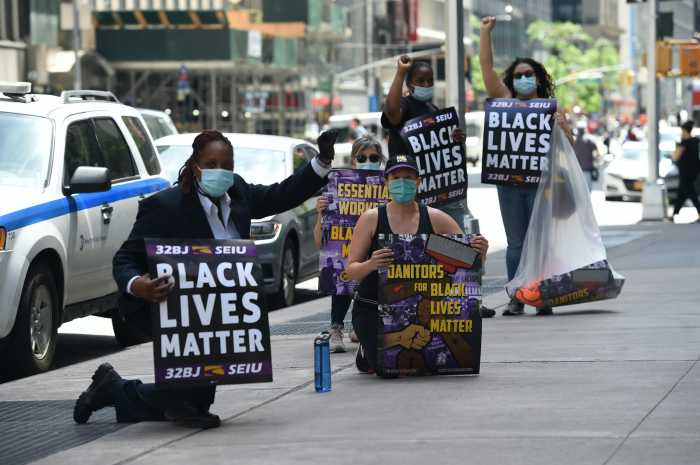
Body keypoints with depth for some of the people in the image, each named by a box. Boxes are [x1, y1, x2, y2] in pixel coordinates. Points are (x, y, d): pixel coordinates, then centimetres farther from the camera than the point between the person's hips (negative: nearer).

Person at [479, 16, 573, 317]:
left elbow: (568, 145, 6)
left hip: (539, 182, -2)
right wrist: (486, 32, 5)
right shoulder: (504, 101, 12)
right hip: (509, 182, 2)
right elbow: (486, 66, 9)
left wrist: (561, 126, -13)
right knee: (515, 244, 4)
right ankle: (516, 299, 5)